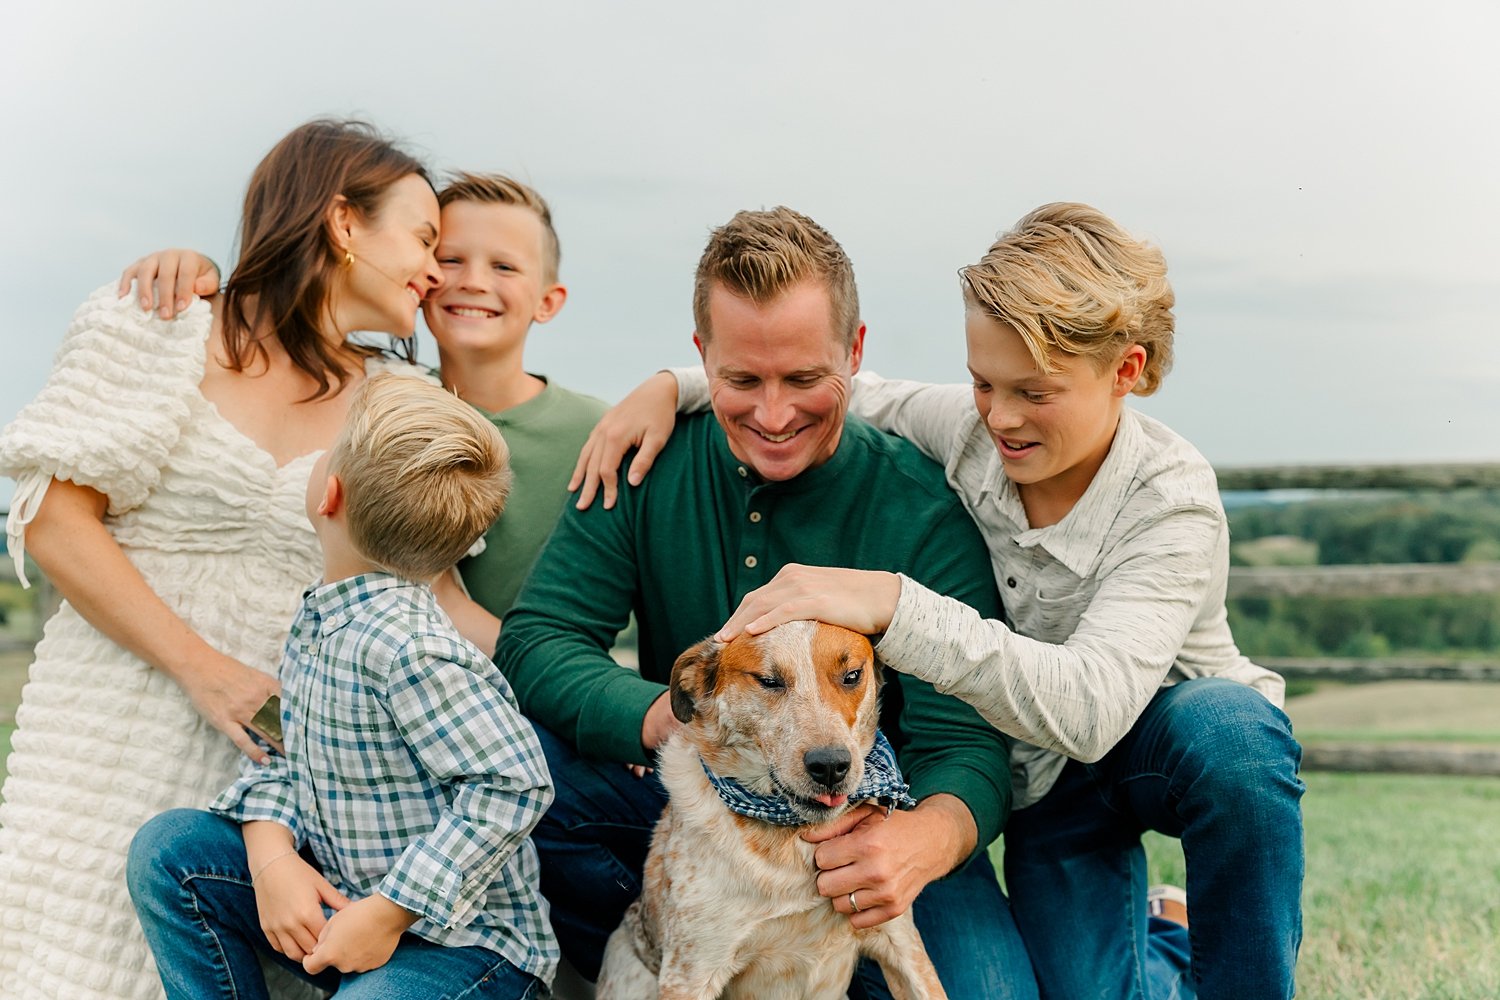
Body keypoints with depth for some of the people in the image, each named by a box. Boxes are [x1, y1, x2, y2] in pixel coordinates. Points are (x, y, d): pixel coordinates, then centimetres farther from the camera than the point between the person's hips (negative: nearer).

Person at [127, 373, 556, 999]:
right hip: (338, 898, 9)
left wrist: (387, 913, -24)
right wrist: (273, 856, -11)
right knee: (168, 849, 2)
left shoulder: (403, 647, -27)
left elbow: (513, 783, -29)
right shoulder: (316, 620, 3)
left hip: (459, 936, -9)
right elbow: (281, 754, 11)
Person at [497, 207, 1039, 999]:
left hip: (872, 822, -2)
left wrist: (920, 842, -44)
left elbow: (963, 743, -18)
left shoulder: (923, 510, -15)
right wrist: (666, 716, -34)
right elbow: (535, 639, -12)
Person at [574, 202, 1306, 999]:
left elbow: (1089, 707, -45)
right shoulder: (966, 427, -15)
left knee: (1229, 730, -39)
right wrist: (669, 386, -11)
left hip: (1164, 738, -3)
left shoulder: (1172, 504, -30)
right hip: (1046, 780, 4)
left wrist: (889, 604, -53)